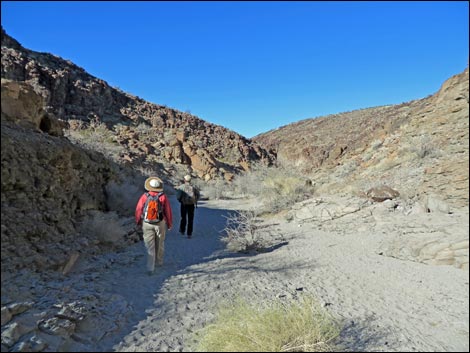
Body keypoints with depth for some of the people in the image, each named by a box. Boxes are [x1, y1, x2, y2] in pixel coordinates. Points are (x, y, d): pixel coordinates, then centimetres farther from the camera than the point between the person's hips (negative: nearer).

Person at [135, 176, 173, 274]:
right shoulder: (163, 197, -10)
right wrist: (170, 224, 8)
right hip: (160, 223, 0)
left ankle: (150, 268, -2)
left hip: (147, 224, 0)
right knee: (160, 244, 20)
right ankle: (159, 261, 37)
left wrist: (138, 222, 16)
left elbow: (138, 210, -1)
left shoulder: (144, 197, -9)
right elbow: (168, 211, -6)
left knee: (150, 246, 3)